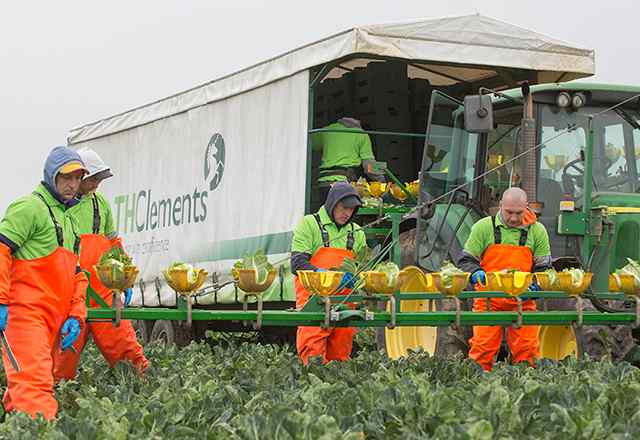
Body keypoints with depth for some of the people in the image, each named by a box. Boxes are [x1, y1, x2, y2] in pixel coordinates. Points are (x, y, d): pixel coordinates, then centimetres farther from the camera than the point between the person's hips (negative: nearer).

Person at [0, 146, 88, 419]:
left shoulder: (67, 219, 27)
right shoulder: (30, 207, -3)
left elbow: (77, 274, 27)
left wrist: (76, 316, 13)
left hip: (54, 321, 9)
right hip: (25, 313, -9)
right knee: (33, 383, -19)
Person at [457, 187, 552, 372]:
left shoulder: (537, 231, 7)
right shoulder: (484, 227, 3)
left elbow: (544, 268, 11)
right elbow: (465, 261, 6)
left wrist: (534, 286, -9)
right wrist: (476, 273, -15)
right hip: (489, 300, -1)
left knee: (526, 349, -3)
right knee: (483, 348, -7)